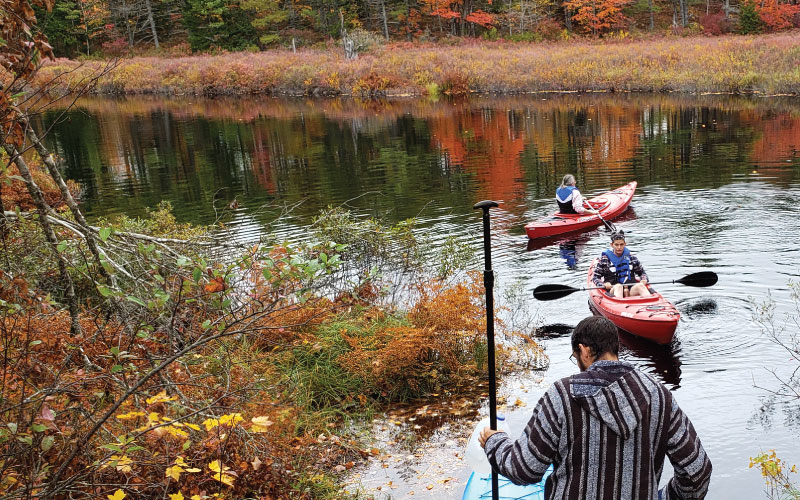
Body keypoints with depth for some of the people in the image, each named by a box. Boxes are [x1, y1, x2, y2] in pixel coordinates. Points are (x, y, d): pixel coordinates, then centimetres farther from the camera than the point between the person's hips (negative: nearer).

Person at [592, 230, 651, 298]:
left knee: (640, 286, -29)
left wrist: (644, 280, 1)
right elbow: (595, 277, 5)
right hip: (613, 290, -2)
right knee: (618, 287, -35)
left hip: (631, 290, 2)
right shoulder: (605, 259, 6)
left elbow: (642, 272, 24)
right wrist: (603, 284, -14)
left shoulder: (631, 257, 15)